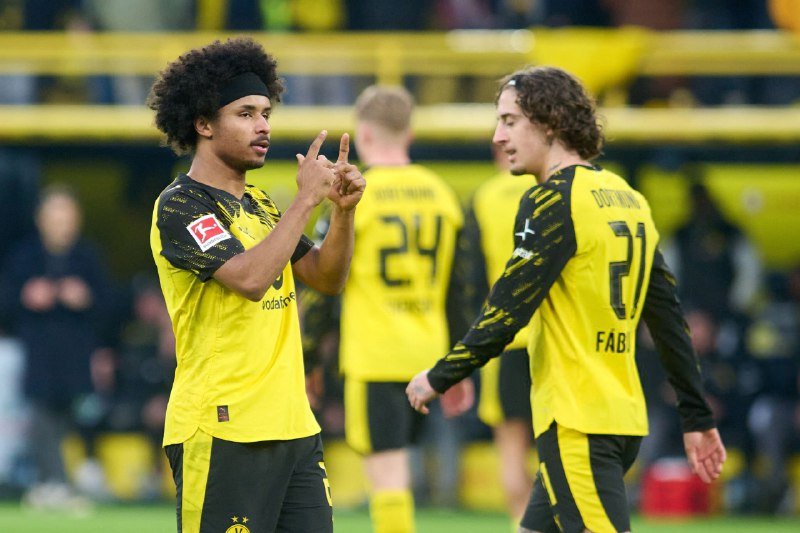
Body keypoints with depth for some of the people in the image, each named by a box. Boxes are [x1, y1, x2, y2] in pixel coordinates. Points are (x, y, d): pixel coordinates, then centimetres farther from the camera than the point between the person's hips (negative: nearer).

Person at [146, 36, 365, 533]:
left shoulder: (259, 204, 17)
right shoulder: (180, 207, -10)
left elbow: (326, 278, 15)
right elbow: (250, 277, -23)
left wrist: (344, 209, -1)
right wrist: (306, 199, -18)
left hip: (292, 428, 8)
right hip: (221, 431, -8)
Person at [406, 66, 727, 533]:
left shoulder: (553, 200, -12)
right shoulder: (628, 200, 14)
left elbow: (507, 309, -15)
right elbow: (669, 319, 16)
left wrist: (439, 378, -3)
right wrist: (698, 420, 19)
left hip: (576, 424, -9)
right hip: (625, 419, 9)